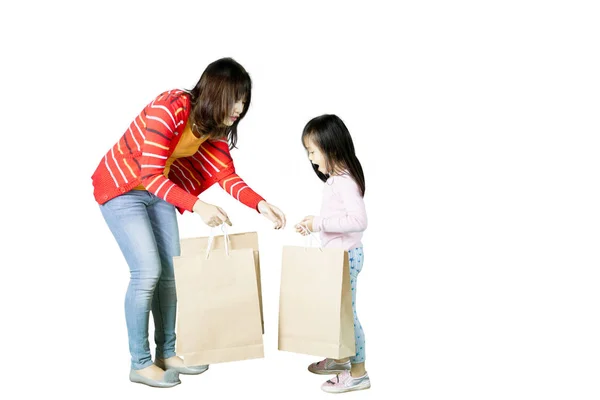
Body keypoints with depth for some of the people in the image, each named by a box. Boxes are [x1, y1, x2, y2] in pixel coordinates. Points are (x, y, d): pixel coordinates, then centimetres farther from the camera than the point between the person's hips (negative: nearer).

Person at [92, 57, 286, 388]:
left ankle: (166, 353, 17)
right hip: (121, 187, -7)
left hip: (159, 189, 8)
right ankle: (139, 364, -2)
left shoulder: (216, 125, -7)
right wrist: (197, 206, -46)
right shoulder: (169, 109, -32)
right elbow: (151, 175, -35)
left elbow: (227, 176, -7)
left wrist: (261, 204, -23)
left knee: (171, 271, 4)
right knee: (148, 271, -14)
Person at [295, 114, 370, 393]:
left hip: (346, 256, -10)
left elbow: (359, 221, -30)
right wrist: (314, 224, 6)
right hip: (337, 254, 10)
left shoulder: (345, 181, -22)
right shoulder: (335, 178, 8)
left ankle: (358, 373, 9)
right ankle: (340, 359, 34)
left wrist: (320, 223, -27)